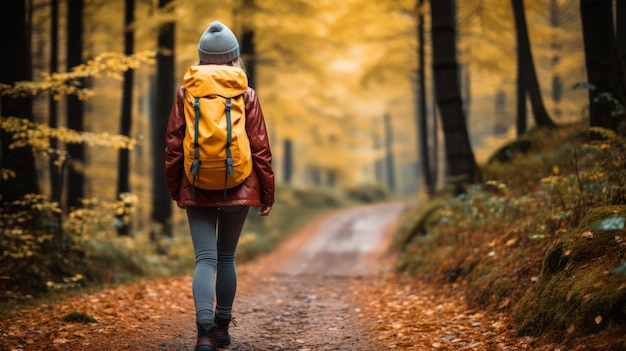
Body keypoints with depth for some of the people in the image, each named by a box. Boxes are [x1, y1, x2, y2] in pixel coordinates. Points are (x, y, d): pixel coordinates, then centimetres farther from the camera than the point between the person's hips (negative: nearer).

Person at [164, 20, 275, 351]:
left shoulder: (185, 93, 1)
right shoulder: (247, 95, -1)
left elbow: (173, 145, 2)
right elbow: (260, 148, -1)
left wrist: (174, 190, 14)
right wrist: (267, 194, 7)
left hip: (197, 188, 0)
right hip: (238, 188, 0)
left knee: (205, 259, -1)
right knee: (226, 256, 16)